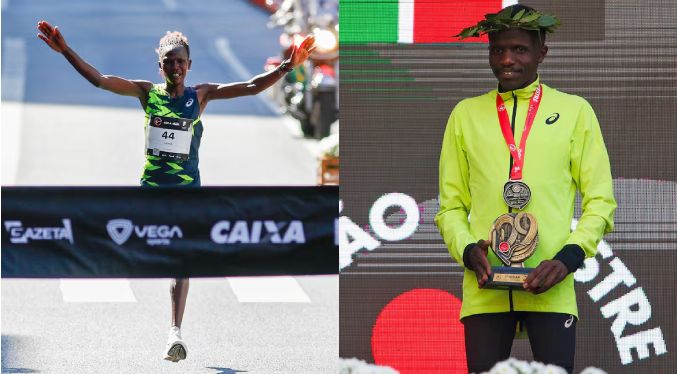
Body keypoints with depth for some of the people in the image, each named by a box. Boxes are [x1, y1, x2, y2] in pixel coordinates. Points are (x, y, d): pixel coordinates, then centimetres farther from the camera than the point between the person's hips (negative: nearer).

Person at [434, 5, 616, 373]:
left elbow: (600, 201, 6)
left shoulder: (574, 111, 7)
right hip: (484, 285, 1)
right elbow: (451, 205, 14)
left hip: (551, 286, -1)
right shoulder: (466, 114, 13)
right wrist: (466, 249, -6)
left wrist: (570, 256, -10)